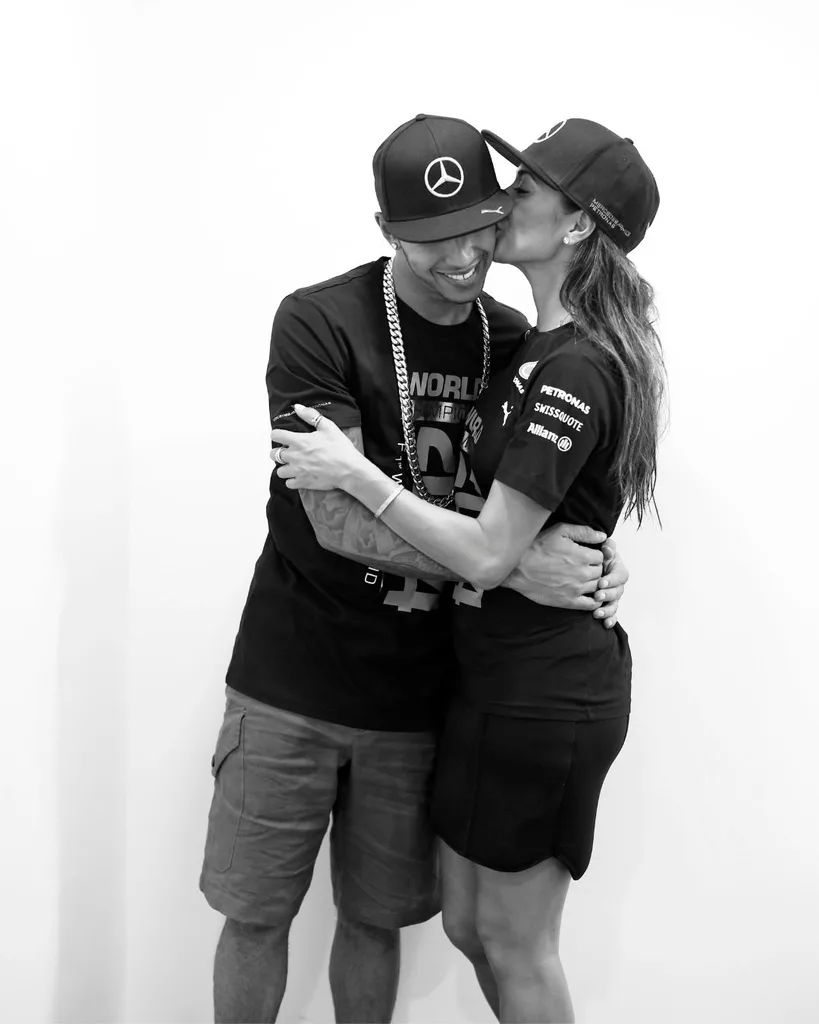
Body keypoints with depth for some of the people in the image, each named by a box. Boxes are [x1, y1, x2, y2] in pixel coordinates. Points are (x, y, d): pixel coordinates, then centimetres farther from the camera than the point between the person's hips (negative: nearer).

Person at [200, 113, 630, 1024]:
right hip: (292, 686, -3)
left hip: (419, 698, 3)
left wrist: (597, 562, -12)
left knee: (377, 918, 16)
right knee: (255, 913, 11)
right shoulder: (317, 322, -14)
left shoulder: (514, 341, 1)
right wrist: (514, 565, -25)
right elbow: (340, 521, -20)